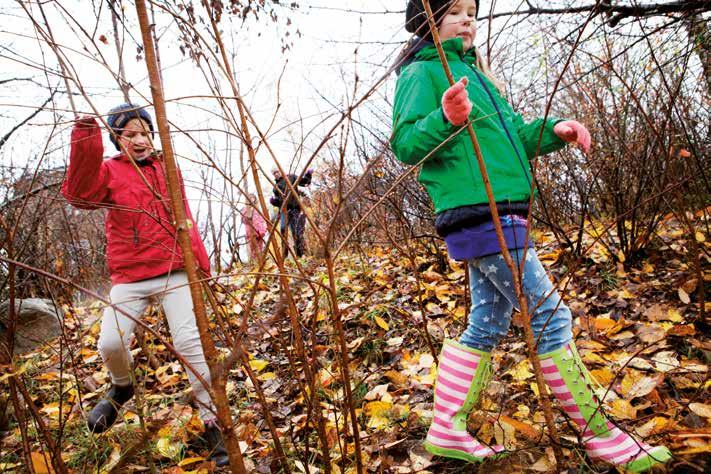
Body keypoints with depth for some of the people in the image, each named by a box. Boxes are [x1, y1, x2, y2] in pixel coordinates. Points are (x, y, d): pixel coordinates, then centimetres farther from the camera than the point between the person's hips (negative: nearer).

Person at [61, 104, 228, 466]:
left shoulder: (167, 170, 11)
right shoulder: (109, 171, 3)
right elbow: (80, 195, -18)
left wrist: (200, 261, 11)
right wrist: (85, 144, -30)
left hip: (174, 272, 1)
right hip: (129, 278, 0)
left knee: (190, 343, -7)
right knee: (110, 344, -11)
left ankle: (212, 423, 4)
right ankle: (122, 387, 26)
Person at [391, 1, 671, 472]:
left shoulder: (471, 71, 24)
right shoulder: (423, 71, -2)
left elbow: (512, 136, 24)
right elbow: (405, 143, -13)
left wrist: (555, 130, 6)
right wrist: (448, 118, -30)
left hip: (497, 216, 10)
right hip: (478, 214, -10)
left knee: (487, 326, 12)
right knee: (550, 316, -5)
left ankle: (447, 431, 21)